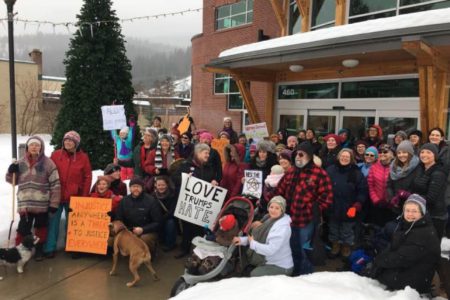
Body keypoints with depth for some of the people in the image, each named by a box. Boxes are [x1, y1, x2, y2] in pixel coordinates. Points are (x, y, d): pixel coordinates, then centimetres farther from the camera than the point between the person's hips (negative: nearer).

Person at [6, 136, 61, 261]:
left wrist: (54, 203, -9)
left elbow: (56, 185, -6)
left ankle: (39, 249, 32)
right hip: (25, 204, 2)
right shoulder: (21, 163, 5)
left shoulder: (48, 163, -6)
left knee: (40, 228, 14)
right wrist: (11, 172, -5)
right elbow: (13, 181, 17)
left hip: (42, 204, -2)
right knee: (23, 229, 3)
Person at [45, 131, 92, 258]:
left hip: (74, 197, 0)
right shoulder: (55, 155, 1)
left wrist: (84, 196, -4)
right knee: (53, 222, 5)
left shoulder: (83, 157, -1)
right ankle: (50, 248, 15)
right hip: (56, 195, 0)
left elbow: (88, 177, -1)